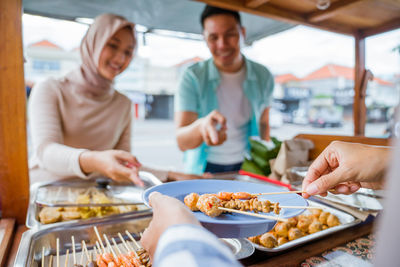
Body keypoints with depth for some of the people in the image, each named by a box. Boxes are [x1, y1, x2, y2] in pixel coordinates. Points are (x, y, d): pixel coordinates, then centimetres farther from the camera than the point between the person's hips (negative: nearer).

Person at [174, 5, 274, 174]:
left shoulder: (263, 77, -2)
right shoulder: (192, 78, -13)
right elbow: (181, 142, -21)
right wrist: (201, 126, -42)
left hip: (246, 166, 3)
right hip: (204, 169, -2)